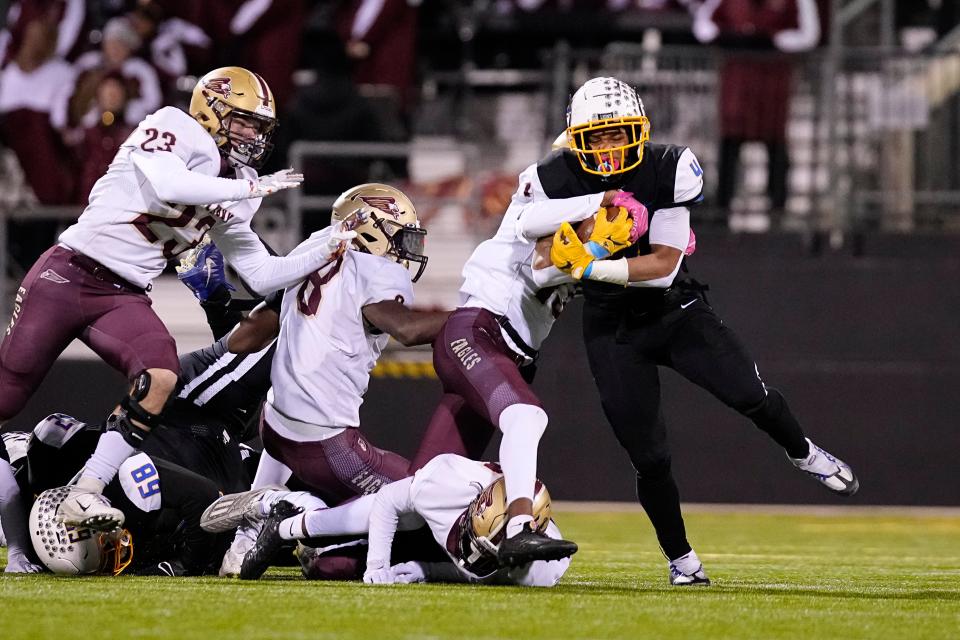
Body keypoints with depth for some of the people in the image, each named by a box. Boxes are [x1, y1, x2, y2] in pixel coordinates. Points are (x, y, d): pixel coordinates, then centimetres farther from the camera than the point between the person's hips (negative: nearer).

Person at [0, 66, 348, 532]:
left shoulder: (230, 199, 12)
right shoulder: (172, 128, -8)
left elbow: (263, 275, 15)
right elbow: (167, 186, -28)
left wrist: (327, 251, 3)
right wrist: (251, 187, -21)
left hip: (123, 298, 6)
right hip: (67, 276, -6)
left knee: (161, 377, -23)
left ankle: (84, 495, -19)